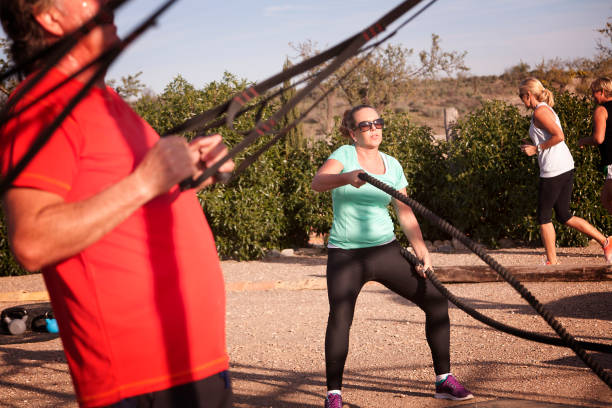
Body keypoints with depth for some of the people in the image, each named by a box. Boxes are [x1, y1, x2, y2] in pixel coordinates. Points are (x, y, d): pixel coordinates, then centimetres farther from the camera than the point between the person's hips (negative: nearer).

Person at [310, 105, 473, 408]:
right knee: (339, 318, -21)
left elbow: (405, 212, 15)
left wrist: (421, 249, 4)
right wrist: (348, 177, -43)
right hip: (345, 254, -5)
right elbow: (317, 182, -24)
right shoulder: (345, 155, -4)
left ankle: (444, 380, 14)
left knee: (436, 301, 0)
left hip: (385, 250, 5)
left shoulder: (392, 165, 10)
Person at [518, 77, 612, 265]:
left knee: (543, 216, 3)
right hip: (566, 167, 10)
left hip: (553, 170, -10)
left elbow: (559, 136, -21)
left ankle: (552, 261, 8)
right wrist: (532, 147, 13)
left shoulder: (540, 111, -11)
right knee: (564, 216, 14)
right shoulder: (547, 109, 19)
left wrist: (537, 148, -11)